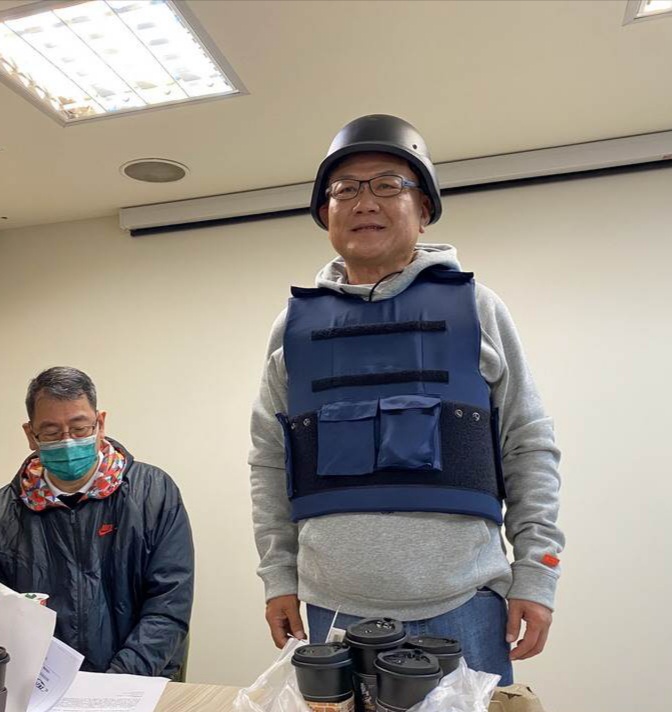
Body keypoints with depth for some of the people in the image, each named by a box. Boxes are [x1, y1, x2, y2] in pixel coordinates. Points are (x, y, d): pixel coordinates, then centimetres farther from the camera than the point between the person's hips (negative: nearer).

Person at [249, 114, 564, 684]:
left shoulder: (475, 307, 2)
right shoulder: (296, 323, 6)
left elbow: (530, 447, 3)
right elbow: (270, 460, 10)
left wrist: (536, 574, -1)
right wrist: (278, 576, 7)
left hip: (463, 608, -1)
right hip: (335, 610, 2)